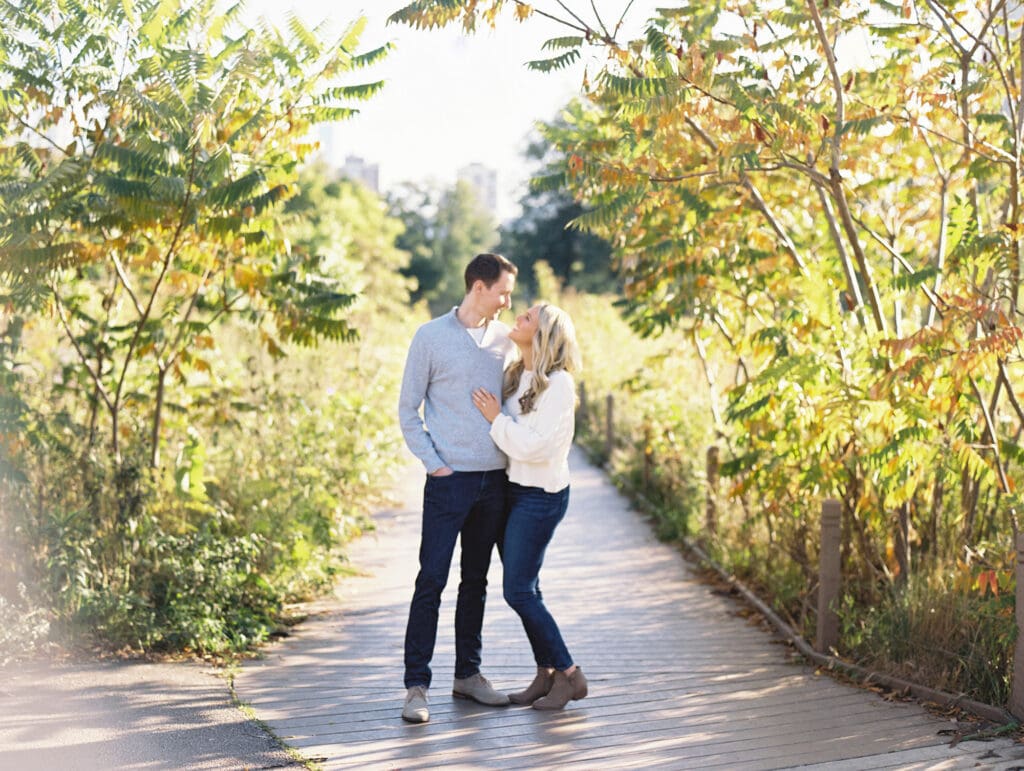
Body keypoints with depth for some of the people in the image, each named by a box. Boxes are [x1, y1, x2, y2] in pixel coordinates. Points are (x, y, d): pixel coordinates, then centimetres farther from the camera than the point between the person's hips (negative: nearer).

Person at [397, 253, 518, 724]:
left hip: (495, 479, 5)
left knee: (476, 580, 12)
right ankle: (417, 686, -4)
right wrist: (433, 463, -8)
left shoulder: (505, 339, 9)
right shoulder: (431, 337, -3)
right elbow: (408, 410, 0)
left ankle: (468, 674, 21)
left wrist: (517, 454, 7)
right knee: (432, 580, -6)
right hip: (450, 478, -5)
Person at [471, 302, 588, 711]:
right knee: (524, 588, 11)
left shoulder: (558, 384, -16)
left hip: (540, 496, -8)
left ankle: (569, 675, 3)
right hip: (512, 489, 8)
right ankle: (546, 675, 20)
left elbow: (536, 446, -22)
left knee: (519, 591, -8)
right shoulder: (516, 376, 8)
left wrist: (496, 418, -14)